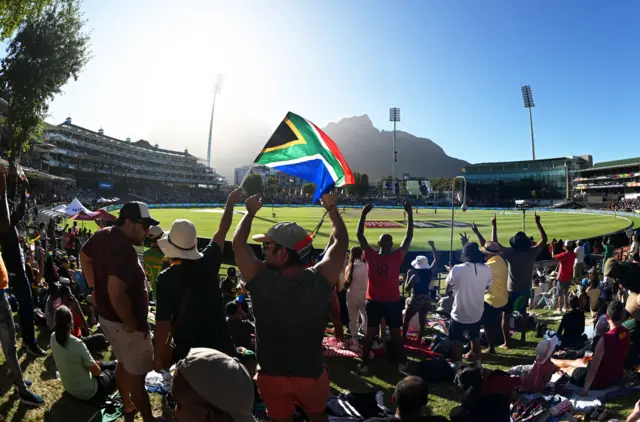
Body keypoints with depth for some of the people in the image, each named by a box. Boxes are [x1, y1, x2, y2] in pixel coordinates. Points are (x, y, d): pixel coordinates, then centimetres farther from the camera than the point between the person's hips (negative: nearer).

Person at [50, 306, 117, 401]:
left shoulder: (53, 338, -14)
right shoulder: (77, 344, -35)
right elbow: (96, 372, -20)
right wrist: (96, 364, 0)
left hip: (69, 388, 8)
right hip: (87, 392, -8)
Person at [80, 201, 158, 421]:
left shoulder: (102, 235, -1)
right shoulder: (124, 250, -31)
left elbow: (84, 256, 18)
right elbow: (116, 293, -38)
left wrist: (95, 287, 19)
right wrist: (132, 325, -25)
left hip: (107, 316, 10)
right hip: (123, 322, -10)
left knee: (123, 363, 28)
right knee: (137, 374, 6)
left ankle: (127, 404, 48)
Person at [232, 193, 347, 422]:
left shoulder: (260, 279, -23)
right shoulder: (320, 279, -22)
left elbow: (238, 242, -5)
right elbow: (341, 241, -5)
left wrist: (250, 212, 10)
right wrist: (332, 208, 9)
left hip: (271, 375, 0)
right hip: (311, 374, 0)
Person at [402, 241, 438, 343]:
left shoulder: (414, 275, -19)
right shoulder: (430, 272, -8)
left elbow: (407, 287, -9)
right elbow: (436, 259, 5)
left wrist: (409, 276, -9)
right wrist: (433, 246, 9)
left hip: (415, 300, -4)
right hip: (426, 299, 5)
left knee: (406, 321, 12)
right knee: (422, 321, 15)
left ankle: (403, 339, 18)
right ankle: (419, 340, 22)